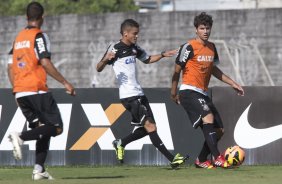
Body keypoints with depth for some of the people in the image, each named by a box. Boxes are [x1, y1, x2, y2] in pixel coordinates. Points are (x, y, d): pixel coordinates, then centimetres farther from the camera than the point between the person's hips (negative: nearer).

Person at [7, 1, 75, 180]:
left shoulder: (19, 37, 18)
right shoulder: (39, 36, -5)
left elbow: (10, 67, 19)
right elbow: (45, 63, -17)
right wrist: (65, 82, -14)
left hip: (19, 93, 8)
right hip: (37, 90, -8)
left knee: (43, 131, 13)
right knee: (56, 127, -5)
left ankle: (39, 169, -1)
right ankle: (21, 137, -23)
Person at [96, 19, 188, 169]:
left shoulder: (134, 48, 13)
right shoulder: (115, 49, -10)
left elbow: (147, 59, 30)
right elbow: (99, 69, -15)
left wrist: (163, 55, 14)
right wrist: (105, 59, -37)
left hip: (138, 93, 9)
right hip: (129, 96, -9)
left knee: (146, 128, 11)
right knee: (150, 126, -14)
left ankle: (120, 143, 28)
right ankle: (171, 159, -18)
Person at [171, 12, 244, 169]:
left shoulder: (212, 47, 11)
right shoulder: (189, 47, -10)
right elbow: (177, 70, -3)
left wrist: (233, 83, 21)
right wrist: (174, 93, 0)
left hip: (203, 94, 8)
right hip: (189, 91, -8)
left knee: (219, 130, 5)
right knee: (208, 116, -31)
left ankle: (201, 160, 21)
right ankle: (217, 158, -36)